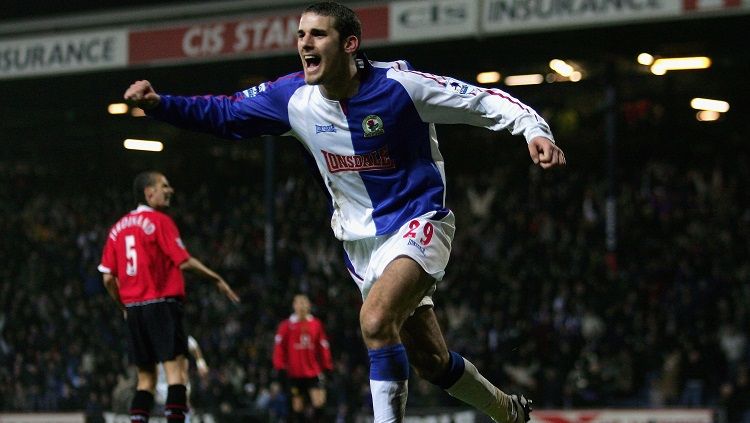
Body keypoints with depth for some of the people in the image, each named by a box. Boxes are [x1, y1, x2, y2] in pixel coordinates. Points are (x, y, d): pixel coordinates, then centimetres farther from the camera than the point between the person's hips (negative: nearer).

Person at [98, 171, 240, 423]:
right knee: (175, 368, -11)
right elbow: (184, 261, -13)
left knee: (145, 376, 12)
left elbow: (108, 278, 10)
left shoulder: (118, 227, 14)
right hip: (161, 303, -7)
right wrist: (217, 280, -4)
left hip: (134, 308, 7)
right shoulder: (159, 221, -5)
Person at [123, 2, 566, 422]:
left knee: (375, 321, -30)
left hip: (418, 224, -5)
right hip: (361, 241, 5)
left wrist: (534, 129, -27)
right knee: (429, 359, 11)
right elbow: (221, 113, 2)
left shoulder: (398, 85, -19)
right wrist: (159, 103, -12)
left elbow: (484, 101, -13)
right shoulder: (294, 97, -7)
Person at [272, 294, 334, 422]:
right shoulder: (287, 325, 0)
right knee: (298, 405, 4)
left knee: (320, 401, -12)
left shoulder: (316, 324, 7)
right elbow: (279, 347, -2)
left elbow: (323, 346, 11)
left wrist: (327, 366, 8)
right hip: (295, 372, -1)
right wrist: (280, 367, -7)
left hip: (314, 372, 1)